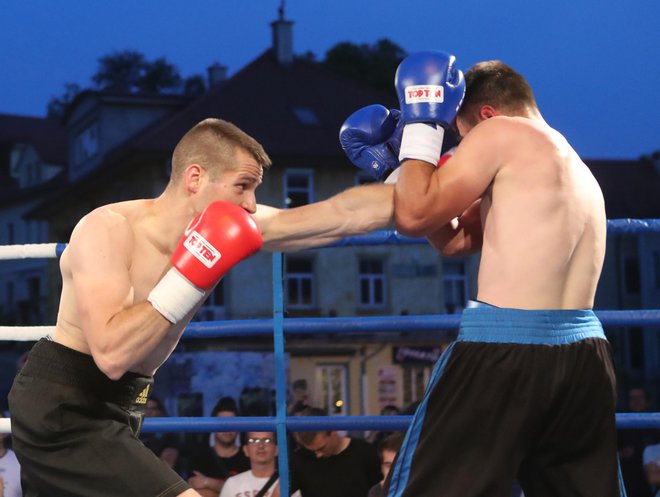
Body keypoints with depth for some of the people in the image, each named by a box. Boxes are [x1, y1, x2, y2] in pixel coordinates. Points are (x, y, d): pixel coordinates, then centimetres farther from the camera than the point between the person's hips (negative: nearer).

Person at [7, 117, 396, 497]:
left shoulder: (225, 233, -2)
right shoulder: (107, 229, -21)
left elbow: (344, 215, -2)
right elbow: (112, 354, -32)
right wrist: (190, 276, -30)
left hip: (112, 409, 9)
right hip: (64, 409, -9)